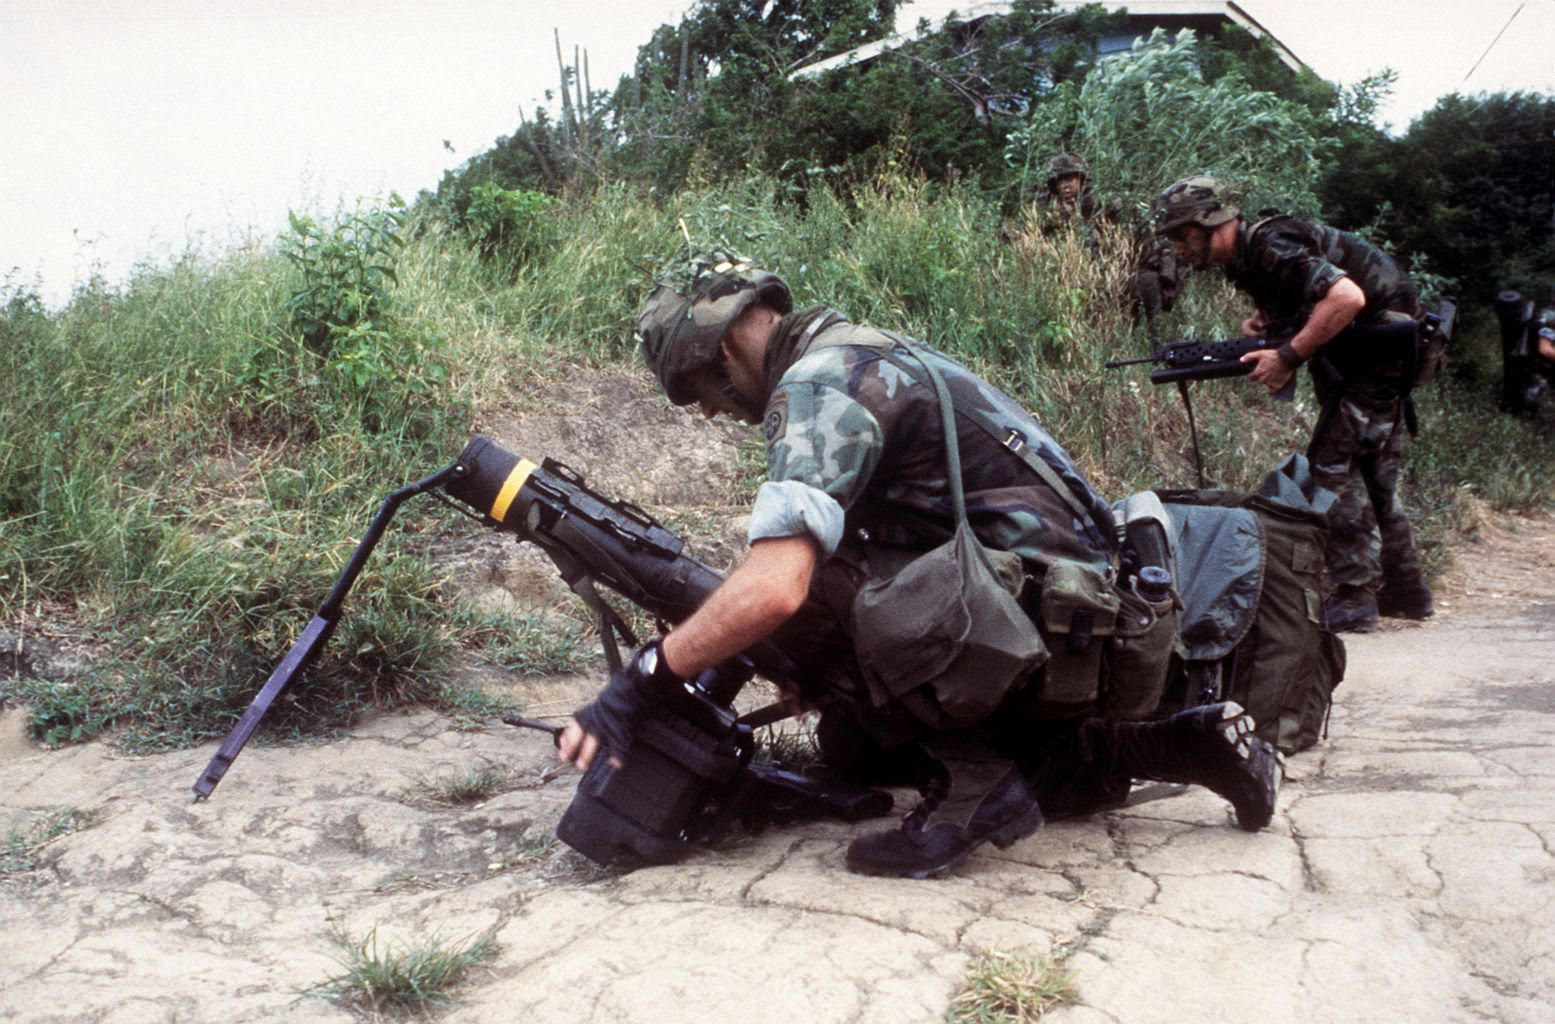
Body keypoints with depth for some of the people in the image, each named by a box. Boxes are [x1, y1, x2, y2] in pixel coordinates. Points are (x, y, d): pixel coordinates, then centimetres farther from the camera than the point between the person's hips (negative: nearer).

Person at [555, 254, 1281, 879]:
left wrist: (639, 680, -19)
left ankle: (970, 789, -7)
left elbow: (774, 586, -29)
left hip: (1048, 620, -10)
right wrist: (828, 674, 22)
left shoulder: (817, 383, -15)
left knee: (806, 585, -17)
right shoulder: (867, 353, 16)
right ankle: (1191, 744, 22)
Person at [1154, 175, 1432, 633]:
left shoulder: (1270, 248, -23)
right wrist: (1259, 323, 1)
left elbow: (1347, 297, -33)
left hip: (1380, 346, -10)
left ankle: (1354, 599, -7)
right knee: (1371, 473, 15)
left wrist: (1288, 356, -29)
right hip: (1387, 354, 10)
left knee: (1332, 464, -11)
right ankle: (1405, 591, 26)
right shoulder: (1246, 255, 7)